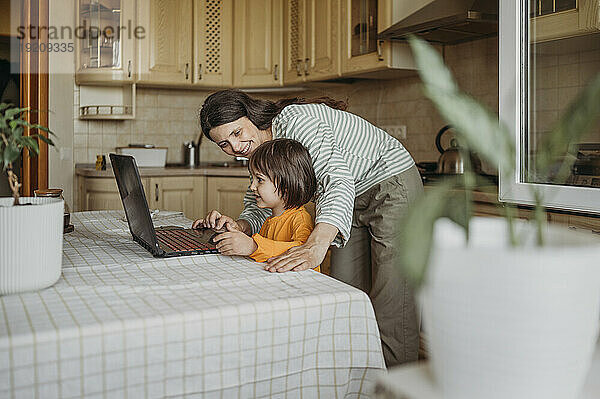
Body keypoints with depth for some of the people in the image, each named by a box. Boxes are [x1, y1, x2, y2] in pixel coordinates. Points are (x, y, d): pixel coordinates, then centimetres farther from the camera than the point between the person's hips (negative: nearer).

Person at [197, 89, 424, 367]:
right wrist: (238, 226, -18)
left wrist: (315, 247, -55)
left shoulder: (297, 119, -28)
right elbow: (258, 207, 6)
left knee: (390, 304, -11)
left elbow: (338, 183, -41)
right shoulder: (263, 147, -1)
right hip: (353, 200, 9)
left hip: (393, 187, -8)